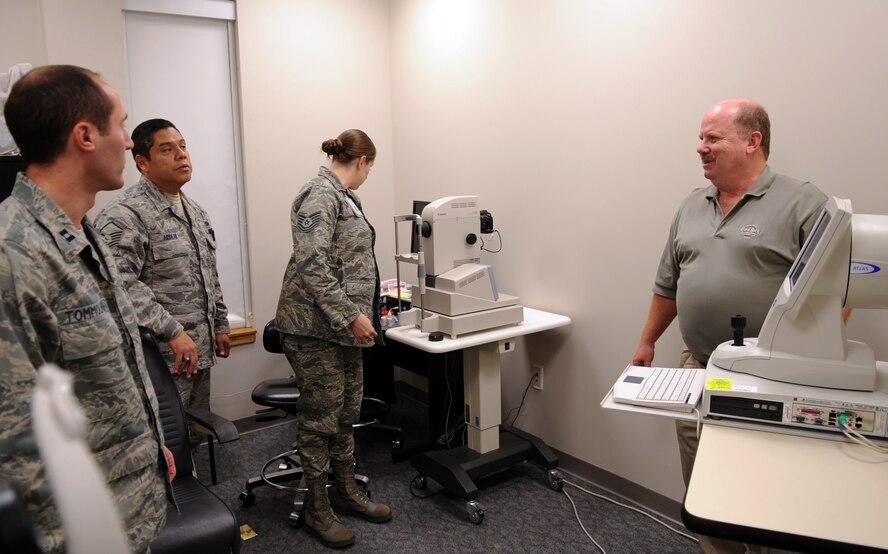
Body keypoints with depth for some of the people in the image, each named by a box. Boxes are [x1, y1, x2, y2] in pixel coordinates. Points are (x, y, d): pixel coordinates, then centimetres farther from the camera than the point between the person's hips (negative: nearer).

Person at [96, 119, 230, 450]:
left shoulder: (195, 212, 14)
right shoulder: (125, 214, -14)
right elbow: (121, 283, -26)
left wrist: (219, 325, 19)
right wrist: (172, 331, -27)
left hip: (200, 352, 8)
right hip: (162, 358, -8)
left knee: (195, 437, 17)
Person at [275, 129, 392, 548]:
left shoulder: (342, 196, 15)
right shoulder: (320, 195, -15)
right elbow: (311, 265, -24)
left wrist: (359, 314, 38)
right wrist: (351, 315, -22)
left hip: (344, 327, 9)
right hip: (317, 328, -9)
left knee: (347, 414, 16)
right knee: (321, 419, 2)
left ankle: (347, 491, 31)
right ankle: (317, 508, 17)